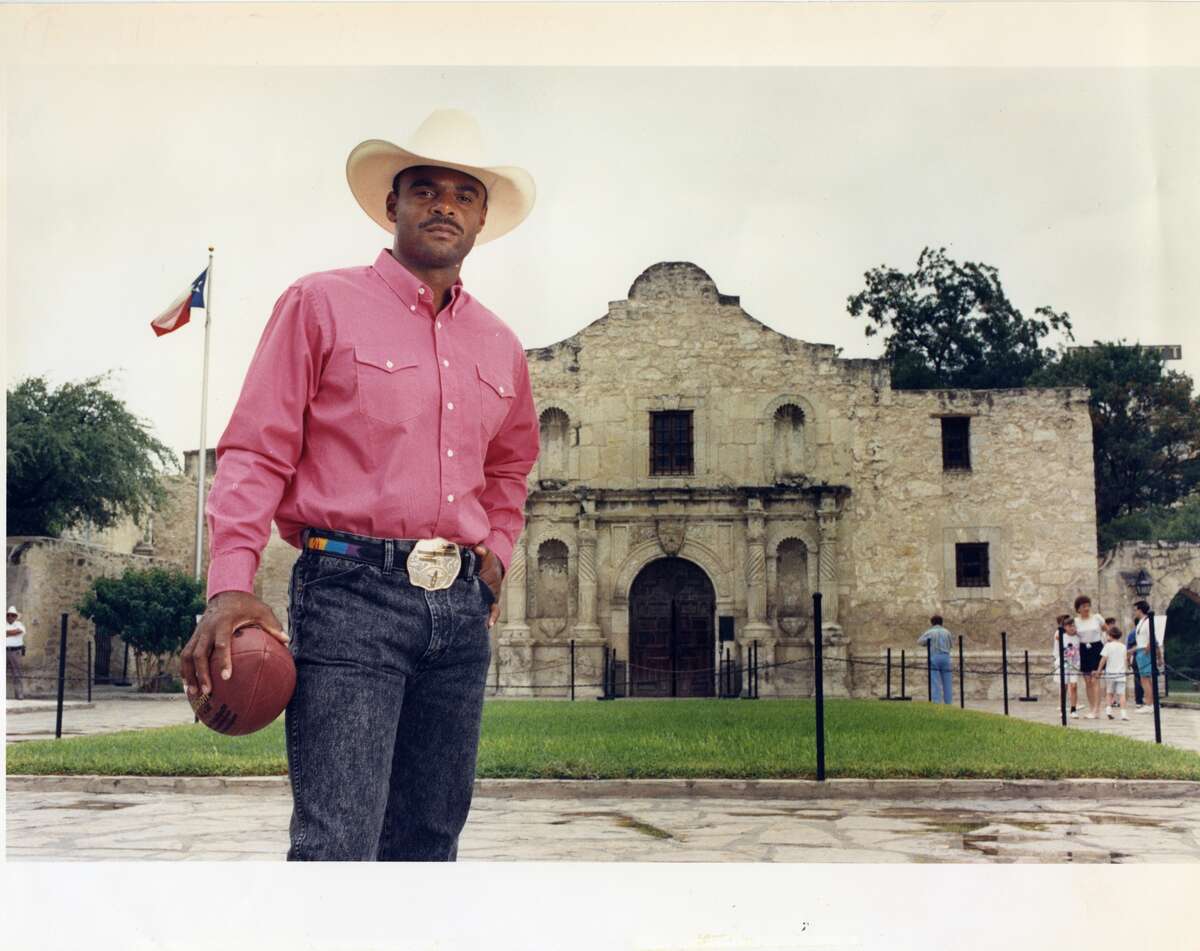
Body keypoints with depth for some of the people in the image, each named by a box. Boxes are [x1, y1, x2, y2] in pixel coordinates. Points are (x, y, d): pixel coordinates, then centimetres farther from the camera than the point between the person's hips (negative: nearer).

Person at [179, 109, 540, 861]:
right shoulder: (322, 304, 1)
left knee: (430, 840, 10)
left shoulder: (500, 347, 17)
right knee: (337, 845, -11)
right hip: (351, 594, -6)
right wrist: (231, 585, -15)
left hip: (461, 606, 6)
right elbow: (256, 451, -3)